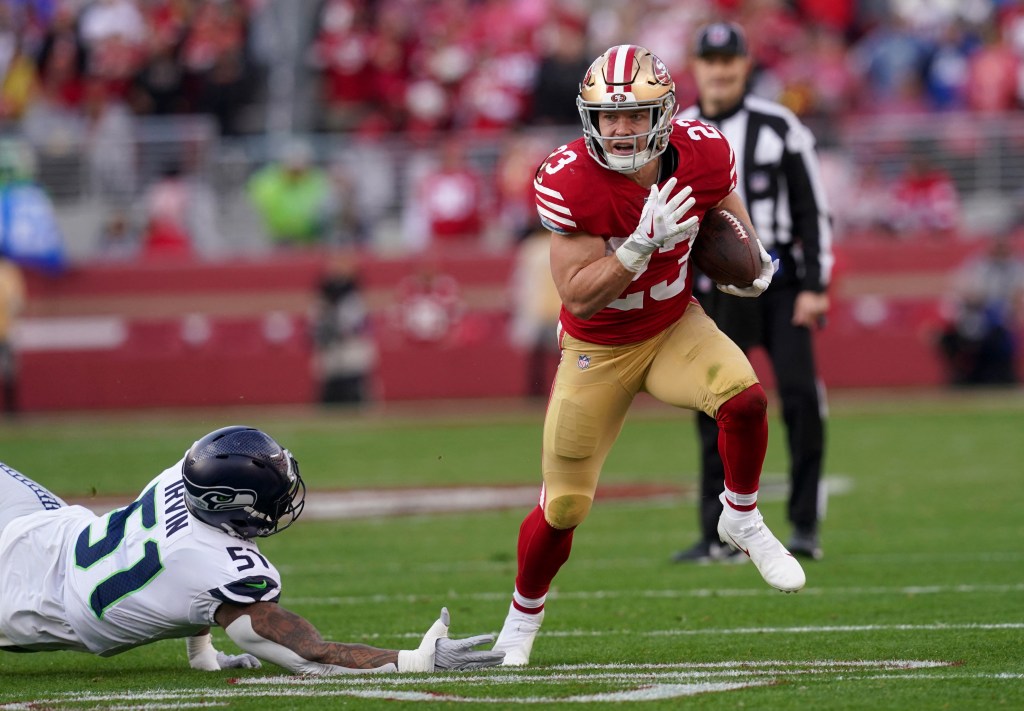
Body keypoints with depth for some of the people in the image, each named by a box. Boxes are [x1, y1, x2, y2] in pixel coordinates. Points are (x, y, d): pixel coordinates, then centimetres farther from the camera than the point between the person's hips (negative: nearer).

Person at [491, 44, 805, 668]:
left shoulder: (703, 154, -16)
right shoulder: (569, 182, -26)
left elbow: (730, 221, 7)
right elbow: (578, 298, -27)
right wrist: (643, 242, -38)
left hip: (676, 328, 2)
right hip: (598, 351, -2)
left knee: (745, 399, -29)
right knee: (563, 508, 3)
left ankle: (743, 521, -1)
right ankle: (523, 617, 31)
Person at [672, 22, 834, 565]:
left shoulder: (780, 128, 1)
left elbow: (812, 211, 2)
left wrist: (815, 286, -5)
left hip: (780, 287, -2)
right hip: (715, 292, 2)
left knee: (801, 395, -12)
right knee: (715, 415, 0)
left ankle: (805, 526, -3)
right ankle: (719, 536, 6)